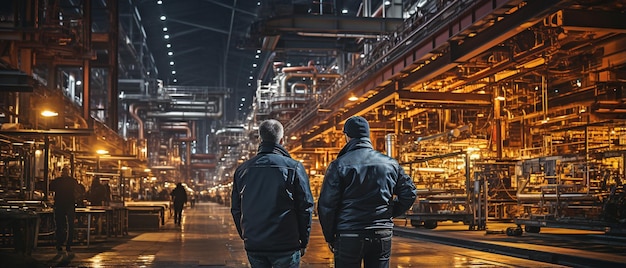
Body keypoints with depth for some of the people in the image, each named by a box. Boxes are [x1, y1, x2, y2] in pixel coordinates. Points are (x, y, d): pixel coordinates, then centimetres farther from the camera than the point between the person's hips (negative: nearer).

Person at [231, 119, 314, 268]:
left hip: (253, 246, 4)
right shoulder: (294, 167, -8)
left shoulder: (242, 170, 5)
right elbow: (305, 207, -6)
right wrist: (303, 242, 4)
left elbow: (236, 209, 12)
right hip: (286, 245, -4)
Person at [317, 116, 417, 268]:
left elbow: (326, 204, -7)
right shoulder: (390, 163, 6)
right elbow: (410, 193, 8)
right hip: (382, 236, 3)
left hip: (349, 236, -3)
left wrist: (329, 237, 4)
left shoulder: (339, 165, -6)